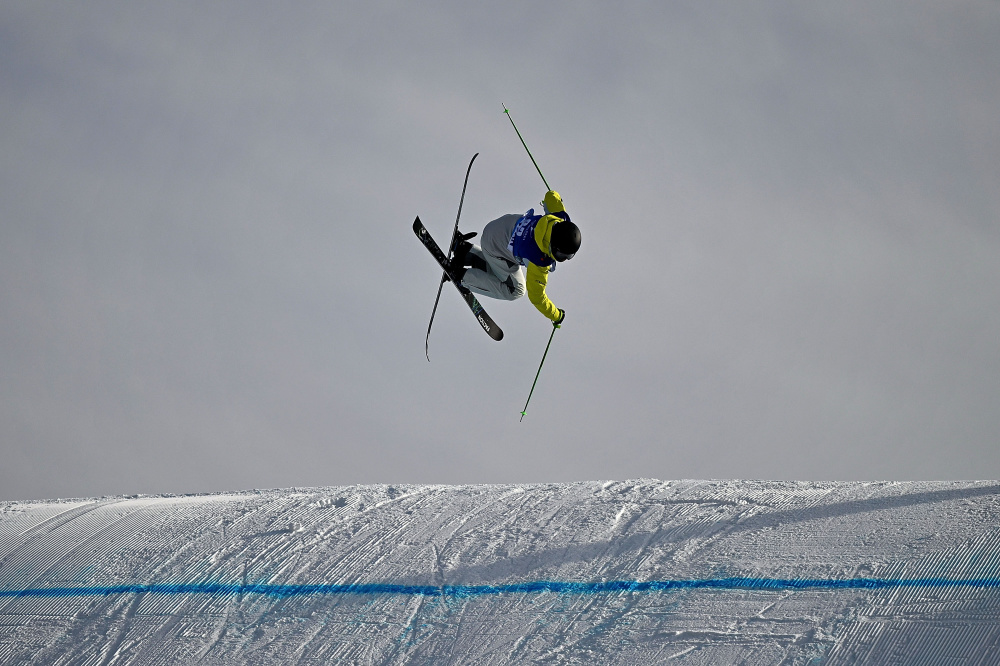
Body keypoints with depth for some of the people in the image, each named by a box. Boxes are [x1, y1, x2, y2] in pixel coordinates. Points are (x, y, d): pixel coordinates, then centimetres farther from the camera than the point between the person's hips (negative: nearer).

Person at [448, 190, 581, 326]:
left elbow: (551, 195, -5)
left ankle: (466, 252, 23)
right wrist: (556, 315, -14)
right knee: (515, 291, 6)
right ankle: (463, 275, 6)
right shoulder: (540, 262, -41)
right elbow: (536, 296, -28)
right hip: (495, 249, -8)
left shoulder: (563, 220, -26)